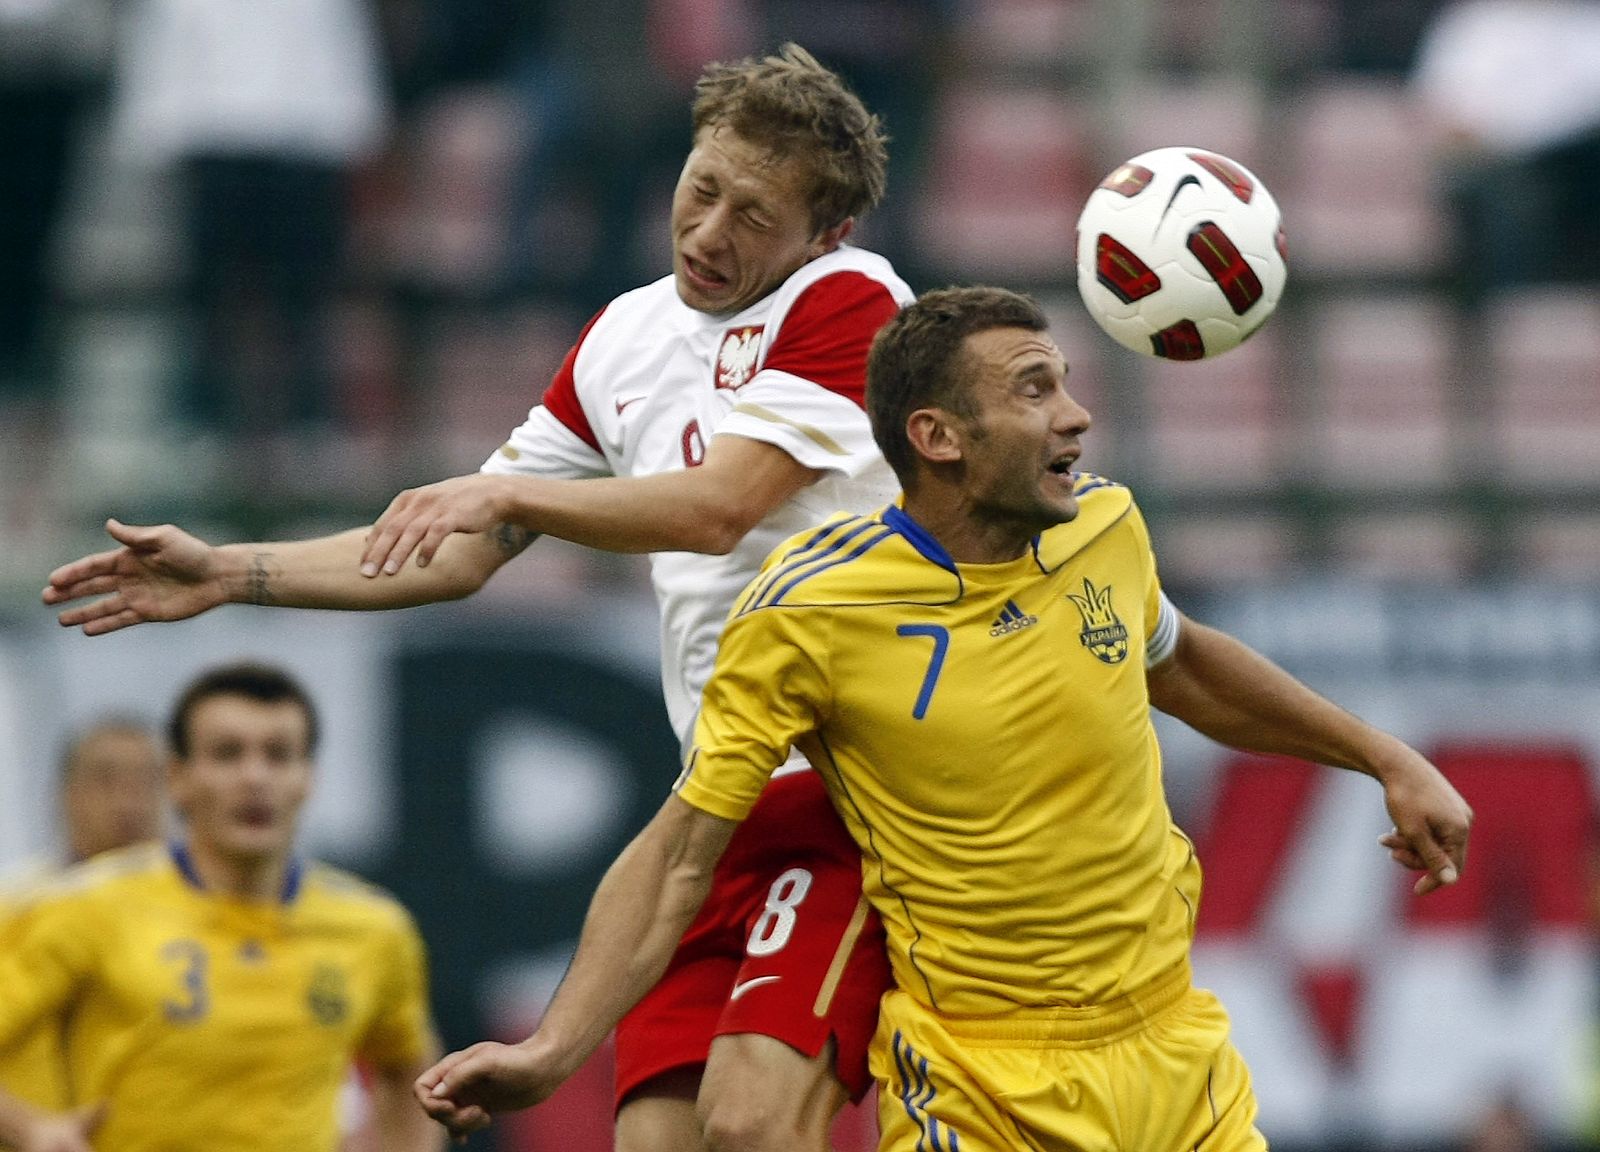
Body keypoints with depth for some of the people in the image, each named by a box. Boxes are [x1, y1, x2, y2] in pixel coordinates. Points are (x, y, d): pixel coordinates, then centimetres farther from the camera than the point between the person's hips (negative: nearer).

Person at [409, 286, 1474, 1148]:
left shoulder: (1102, 531, 0)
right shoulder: (808, 614, -14)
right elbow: (680, 854, -10)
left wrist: (1385, 759, 26)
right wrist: (552, 1051, -20)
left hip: (1175, 1045, 5)